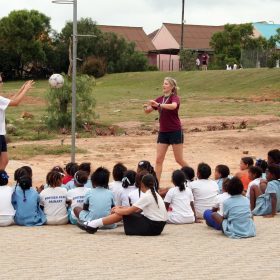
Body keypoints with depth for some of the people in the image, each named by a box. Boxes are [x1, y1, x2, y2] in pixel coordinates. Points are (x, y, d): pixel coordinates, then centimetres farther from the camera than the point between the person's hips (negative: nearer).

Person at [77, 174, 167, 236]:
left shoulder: (147, 196, -16)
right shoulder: (154, 194, 13)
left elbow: (129, 211, -13)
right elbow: (137, 209, 16)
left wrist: (117, 210, 5)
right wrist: (121, 208, 11)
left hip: (153, 227, -9)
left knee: (121, 214, -5)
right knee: (122, 212, 7)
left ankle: (92, 225, -1)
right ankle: (93, 225, 7)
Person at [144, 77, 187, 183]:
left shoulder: (175, 98, -9)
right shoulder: (160, 99, 9)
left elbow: (173, 106, -34)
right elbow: (147, 111, 12)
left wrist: (158, 105, -43)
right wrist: (146, 107, -12)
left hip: (175, 132, -6)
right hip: (163, 132, 6)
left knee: (179, 159, 2)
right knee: (158, 159, 0)